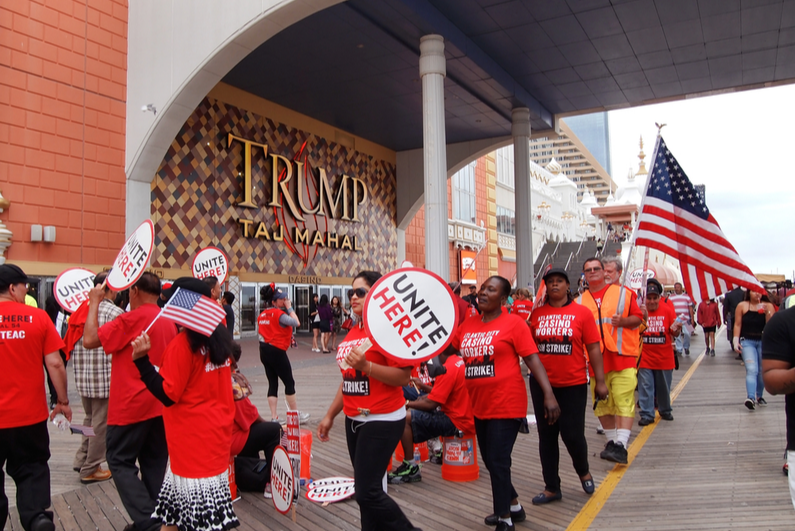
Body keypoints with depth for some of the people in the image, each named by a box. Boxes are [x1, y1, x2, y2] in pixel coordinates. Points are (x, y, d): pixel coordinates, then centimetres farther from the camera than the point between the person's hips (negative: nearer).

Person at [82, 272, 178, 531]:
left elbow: (90, 340, -14)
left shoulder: (131, 319, -15)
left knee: (120, 461, 5)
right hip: (162, 404, 7)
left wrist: (95, 302, -7)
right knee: (155, 463, 14)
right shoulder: (169, 321, 7)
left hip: (132, 405, -7)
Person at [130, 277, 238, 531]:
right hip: (217, 434, 8)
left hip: (193, 440, -8)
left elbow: (167, 395, -16)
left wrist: (142, 360, -19)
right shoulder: (220, 337, 5)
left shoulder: (183, 343, -17)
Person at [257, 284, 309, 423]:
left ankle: (273, 417, 10)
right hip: (276, 351, -8)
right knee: (289, 383, 6)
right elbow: (296, 322, -20)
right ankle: (295, 414, 17)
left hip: (264, 350, 8)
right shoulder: (278, 313, -16)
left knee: (272, 383, 10)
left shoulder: (262, 315, 8)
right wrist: (289, 307, -11)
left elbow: (262, 332, 13)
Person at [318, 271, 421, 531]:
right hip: (354, 420, 8)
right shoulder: (352, 332, 12)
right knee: (366, 489, 15)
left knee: (367, 492, -7)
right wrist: (330, 415, 19)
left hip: (382, 421, -8)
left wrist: (366, 366, -28)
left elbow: (403, 376, -20)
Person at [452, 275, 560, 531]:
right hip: (480, 406, 7)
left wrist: (549, 394, -21)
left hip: (507, 405, -7)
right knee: (490, 461, 19)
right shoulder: (468, 324, 6)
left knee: (498, 462, -2)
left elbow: (532, 358, -14)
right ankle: (514, 506, 40)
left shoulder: (513, 323, -11)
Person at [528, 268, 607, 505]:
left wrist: (600, 381, -4)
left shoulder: (582, 313, -4)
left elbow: (593, 348, -3)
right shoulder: (537, 313, 2)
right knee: (546, 436, 10)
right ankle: (552, 488, 24)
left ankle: (583, 472, 35)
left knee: (572, 434, 2)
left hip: (573, 384, -3)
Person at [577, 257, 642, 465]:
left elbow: (637, 318, 5)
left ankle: (621, 445, -10)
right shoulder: (580, 301, 12)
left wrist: (624, 321, -14)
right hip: (595, 360, 3)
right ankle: (612, 440, 24)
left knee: (624, 401, -10)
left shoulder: (623, 293, 6)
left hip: (622, 356, -3)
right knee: (602, 403, 8)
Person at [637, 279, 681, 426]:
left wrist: (677, 329, -22)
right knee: (645, 386, 0)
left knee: (664, 387, 14)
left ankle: (665, 411, 33)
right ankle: (647, 414, 9)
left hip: (664, 357, 1)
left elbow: (674, 333, 0)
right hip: (645, 358, -1)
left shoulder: (667, 310, -3)